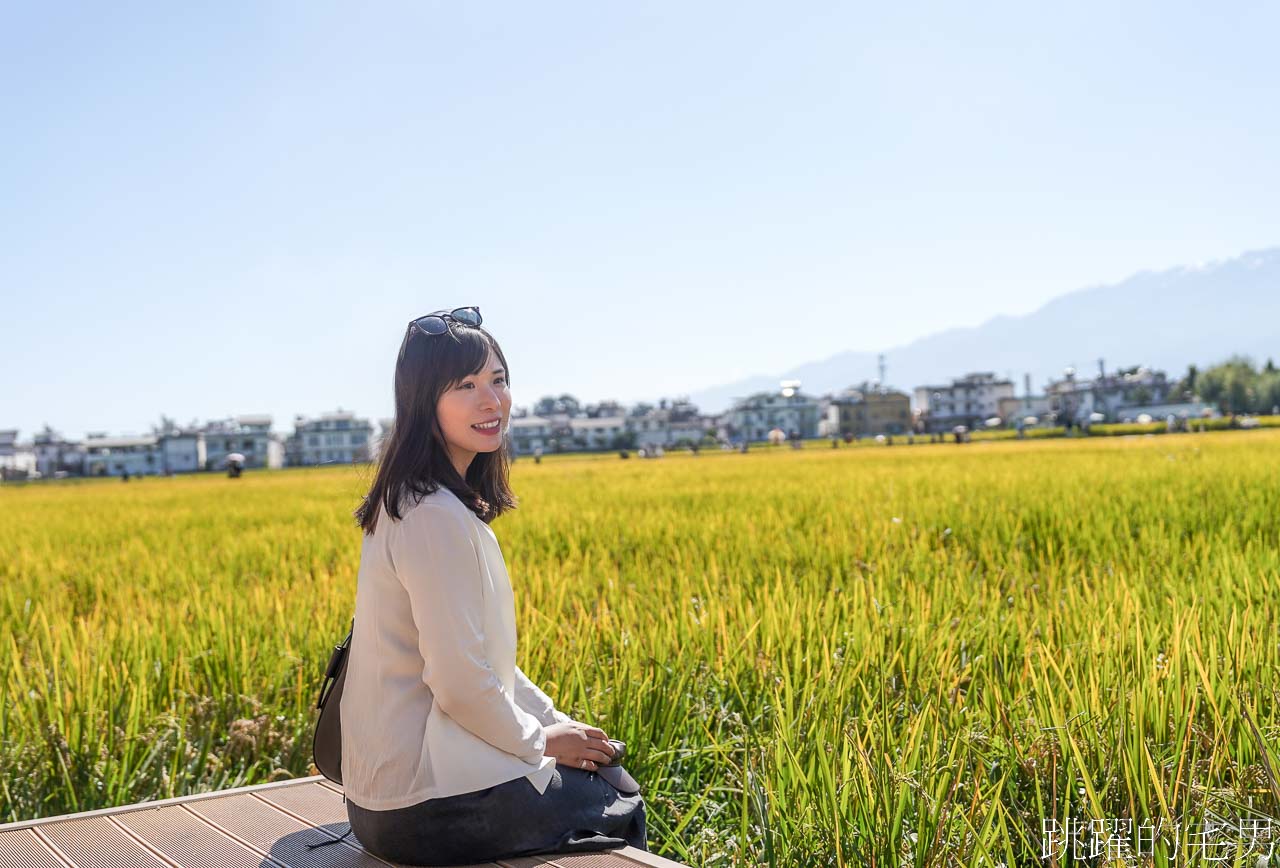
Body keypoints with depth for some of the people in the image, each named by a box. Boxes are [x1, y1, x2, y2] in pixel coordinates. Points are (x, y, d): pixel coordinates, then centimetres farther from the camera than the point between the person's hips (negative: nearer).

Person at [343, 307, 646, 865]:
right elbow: (461, 684, -24)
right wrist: (539, 740, -8)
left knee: (609, 770, 20)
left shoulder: (430, 500, 7)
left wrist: (554, 721, 7)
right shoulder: (435, 516, -24)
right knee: (618, 804, 7)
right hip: (423, 807, -9)